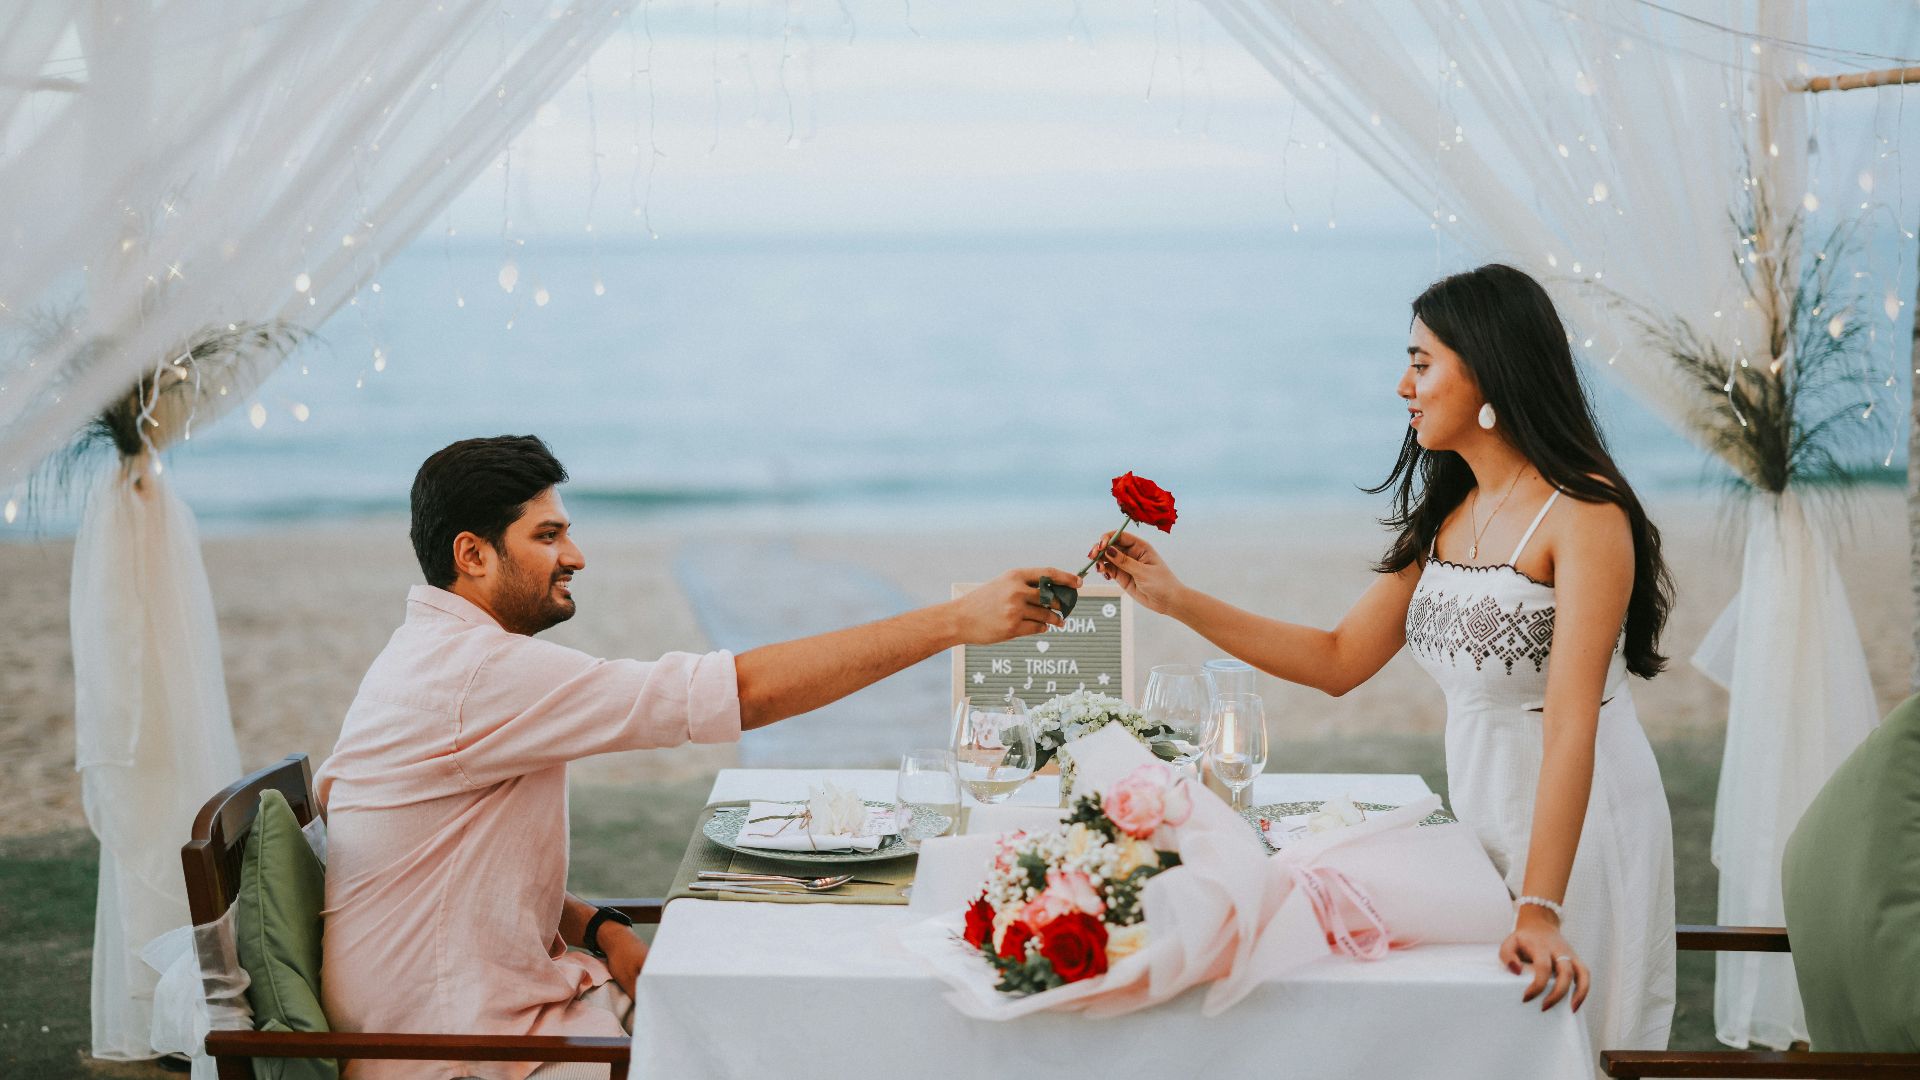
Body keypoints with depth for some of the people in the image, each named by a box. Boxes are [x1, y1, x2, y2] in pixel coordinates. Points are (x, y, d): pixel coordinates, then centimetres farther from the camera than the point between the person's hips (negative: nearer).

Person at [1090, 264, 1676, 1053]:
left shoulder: (1583, 513, -18)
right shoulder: (1443, 516, 7)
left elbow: (1571, 724, -27)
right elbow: (1338, 661, 8)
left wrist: (1540, 909, -34)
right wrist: (1175, 599, 2)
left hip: (1581, 830, -7)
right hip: (1480, 814, 7)